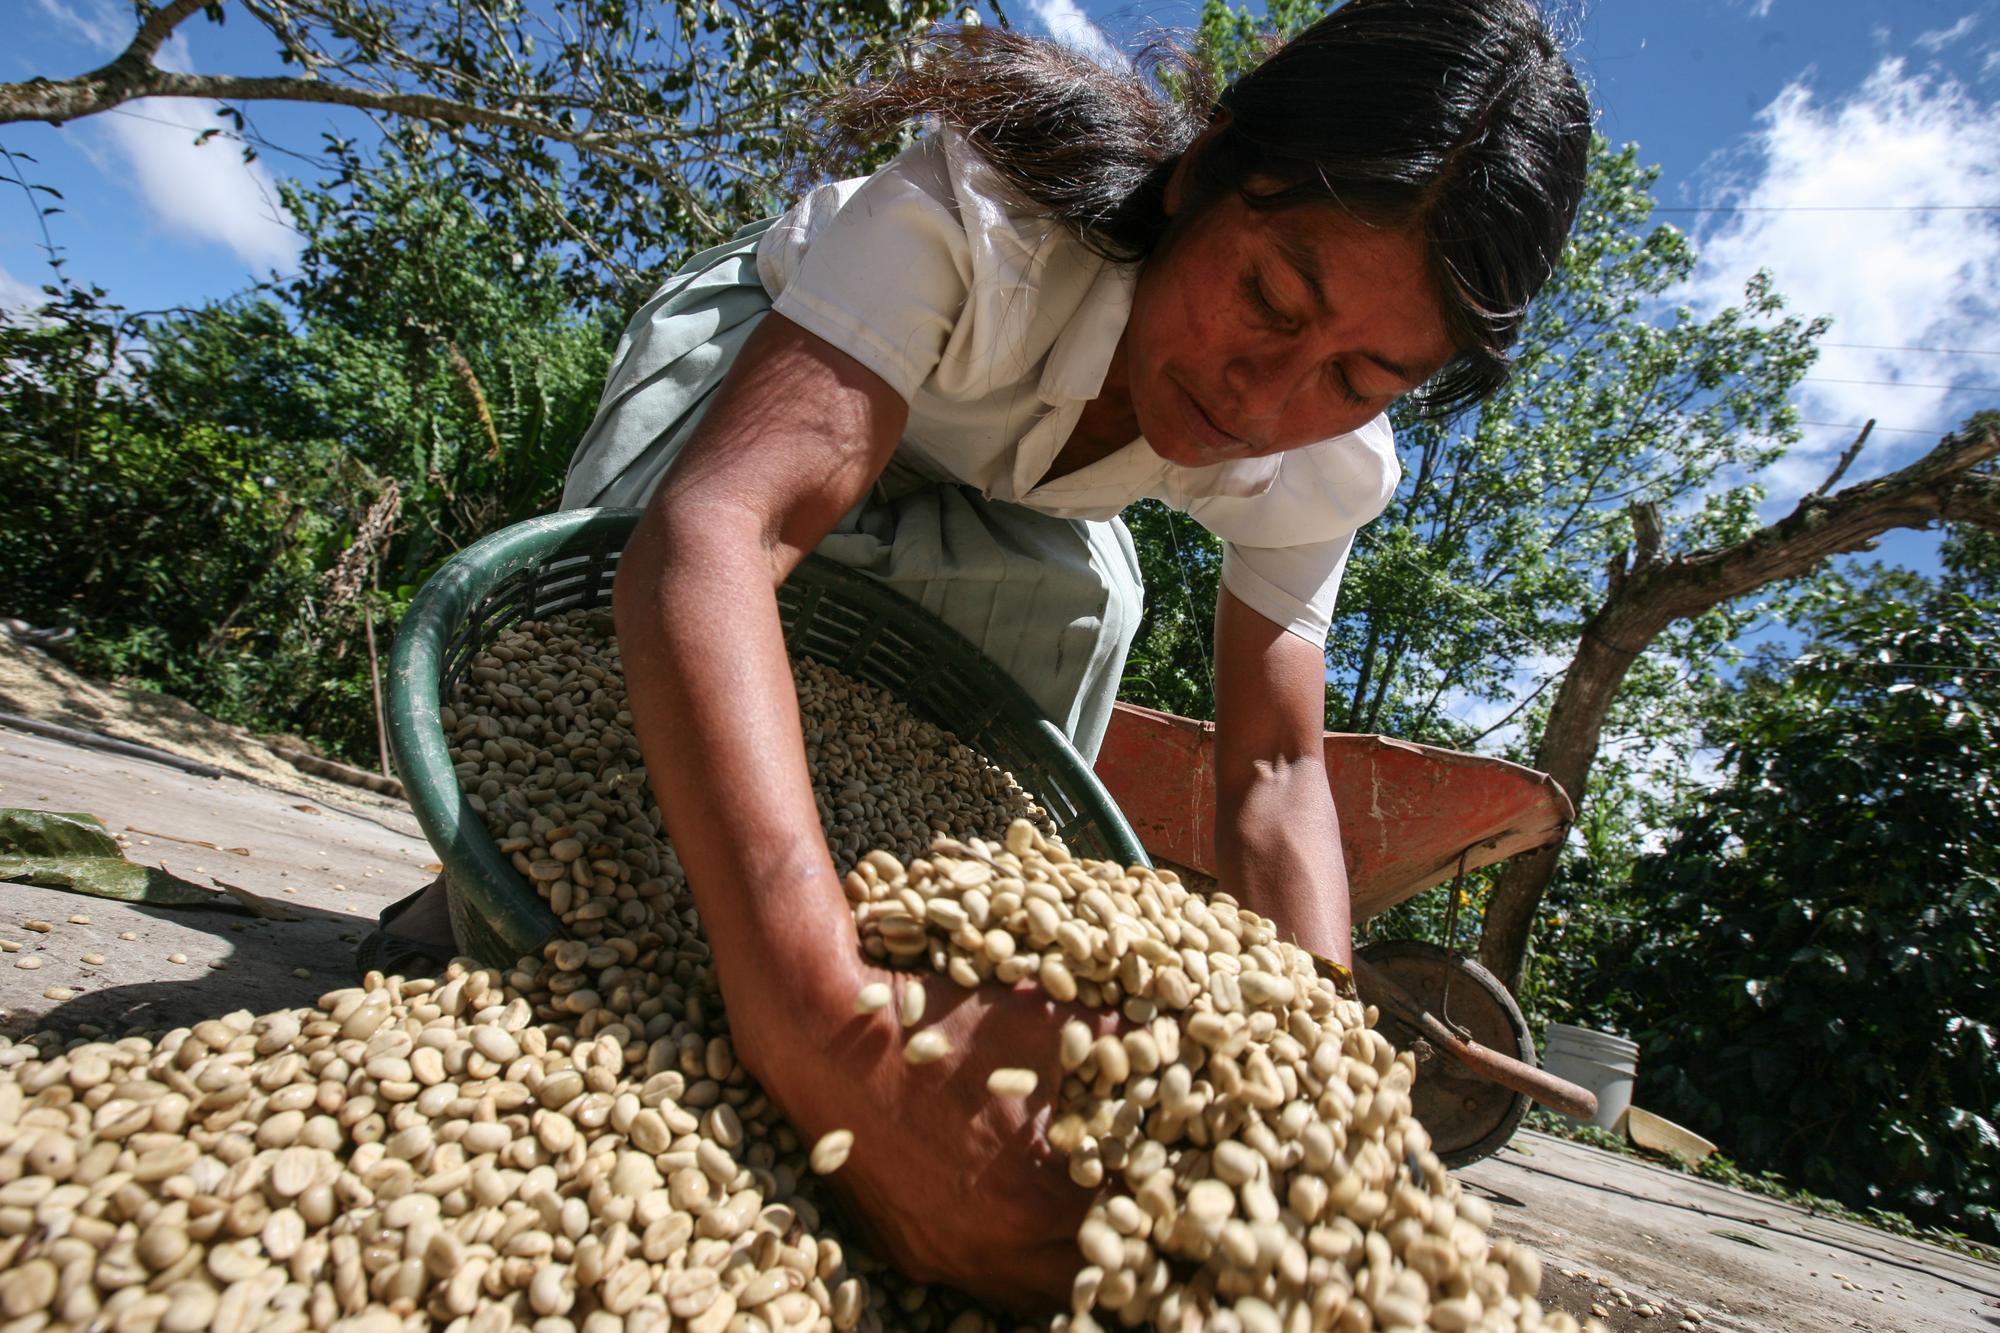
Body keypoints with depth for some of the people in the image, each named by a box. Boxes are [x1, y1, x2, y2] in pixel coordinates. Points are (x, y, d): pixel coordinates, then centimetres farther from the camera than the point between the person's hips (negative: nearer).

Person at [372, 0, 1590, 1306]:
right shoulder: (992, 208, -42)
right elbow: (713, 530, -55)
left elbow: (1275, 773, -24)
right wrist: (829, 1032, -69)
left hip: (983, 491, 3)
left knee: (1074, 595, -29)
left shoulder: (1321, 465, -26)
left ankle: (934, 937, -8)